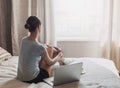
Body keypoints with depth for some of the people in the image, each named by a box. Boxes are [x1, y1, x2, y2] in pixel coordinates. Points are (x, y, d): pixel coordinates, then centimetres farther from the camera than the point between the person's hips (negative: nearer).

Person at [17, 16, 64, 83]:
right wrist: (59, 55, 12)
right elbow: (50, 63, -7)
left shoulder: (24, 40, -4)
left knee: (47, 48, 14)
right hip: (32, 79, -7)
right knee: (50, 49, 6)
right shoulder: (39, 47, -24)